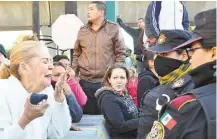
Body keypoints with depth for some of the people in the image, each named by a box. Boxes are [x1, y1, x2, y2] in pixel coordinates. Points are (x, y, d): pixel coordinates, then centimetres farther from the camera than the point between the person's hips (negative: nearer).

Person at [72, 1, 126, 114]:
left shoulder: (113, 29, -1)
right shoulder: (82, 31, 9)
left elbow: (120, 53, 0)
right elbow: (76, 54, 14)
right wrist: (74, 74, 7)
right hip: (85, 81, 3)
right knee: (87, 113, 10)